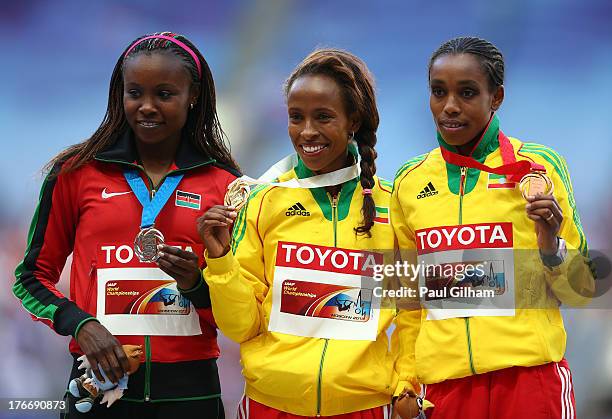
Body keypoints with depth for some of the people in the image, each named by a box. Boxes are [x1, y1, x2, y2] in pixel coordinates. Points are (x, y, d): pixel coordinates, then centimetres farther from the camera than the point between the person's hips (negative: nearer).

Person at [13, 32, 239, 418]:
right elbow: (33, 277, 7)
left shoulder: (224, 185, 4)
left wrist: (195, 284, -12)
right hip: (100, 384, -1)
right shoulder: (77, 173, 2)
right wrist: (81, 324, -10)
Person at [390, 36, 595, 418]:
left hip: (530, 374, -3)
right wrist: (406, 379, 9)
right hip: (445, 382, 3)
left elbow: (581, 292, 4)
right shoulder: (410, 182, 7)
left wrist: (550, 247, -14)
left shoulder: (539, 167, -2)